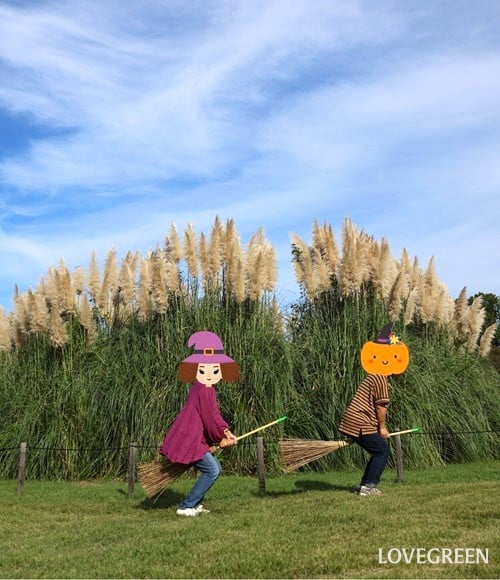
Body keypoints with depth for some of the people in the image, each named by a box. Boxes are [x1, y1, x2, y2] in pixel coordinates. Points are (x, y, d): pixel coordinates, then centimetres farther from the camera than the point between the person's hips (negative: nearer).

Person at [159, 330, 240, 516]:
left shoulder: (206, 390, 12)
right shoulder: (204, 391, -20)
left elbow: (214, 414, 15)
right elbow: (209, 418, -17)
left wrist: (226, 432, 1)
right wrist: (221, 438, -3)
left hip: (196, 439, 10)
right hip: (189, 441, -10)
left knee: (215, 467, 15)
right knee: (212, 470, -10)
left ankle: (195, 503, 19)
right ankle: (185, 506, -2)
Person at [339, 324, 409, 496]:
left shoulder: (372, 378, 20)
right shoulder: (380, 379, -13)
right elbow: (381, 405, -15)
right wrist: (382, 427, -5)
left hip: (351, 423, 10)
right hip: (360, 424, -10)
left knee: (380, 452, 17)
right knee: (383, 451, -1)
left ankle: (364, 484, 21)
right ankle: (368, 486, -1)